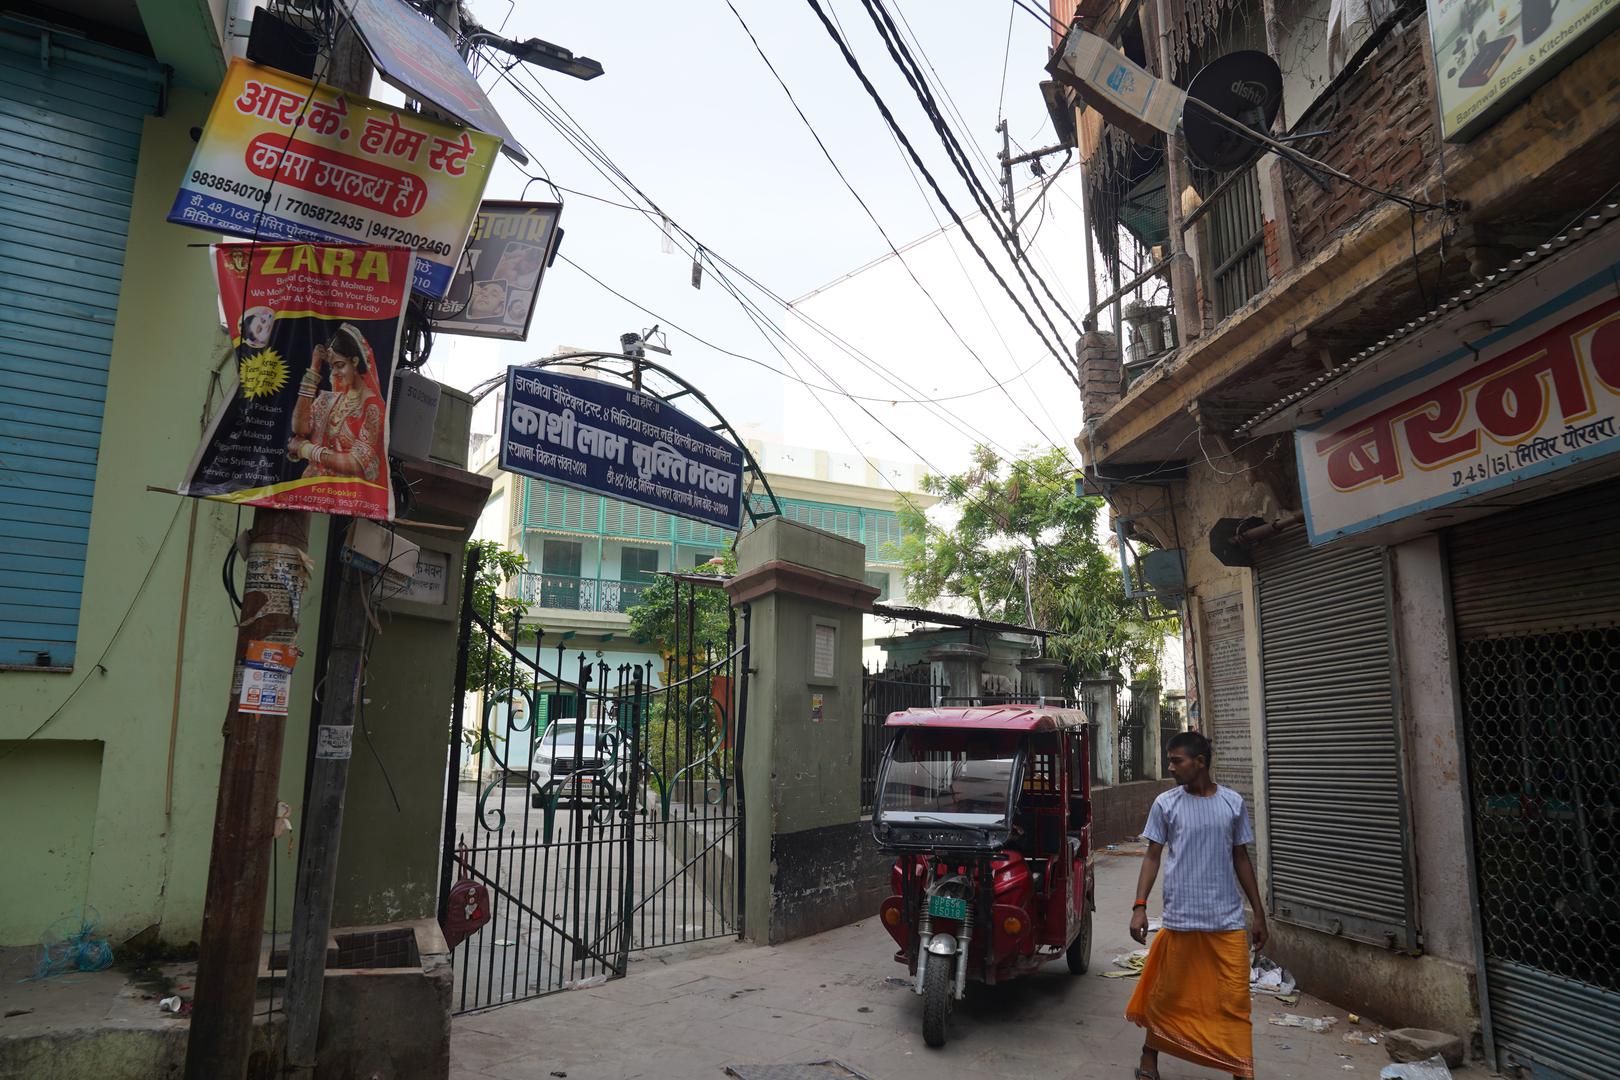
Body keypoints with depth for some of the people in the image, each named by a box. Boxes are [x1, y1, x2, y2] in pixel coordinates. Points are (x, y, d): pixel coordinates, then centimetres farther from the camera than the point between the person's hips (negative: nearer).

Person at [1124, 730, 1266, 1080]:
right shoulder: (1165, 804, -2)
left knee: (1235, 1000, 0)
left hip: (1228, 920, 1)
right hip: (1180, 919, -1)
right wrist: (1139, 906, -8)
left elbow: (1241, 859, 10)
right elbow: (1153, 857, 1)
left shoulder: (1233, 802, 2)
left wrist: (1259, 914, 11)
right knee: (1168, 995, 10)